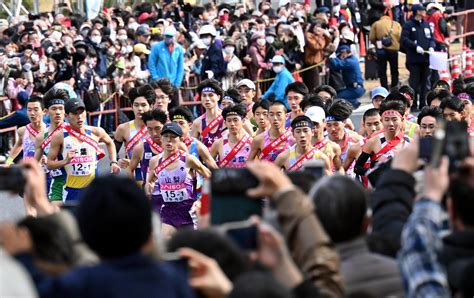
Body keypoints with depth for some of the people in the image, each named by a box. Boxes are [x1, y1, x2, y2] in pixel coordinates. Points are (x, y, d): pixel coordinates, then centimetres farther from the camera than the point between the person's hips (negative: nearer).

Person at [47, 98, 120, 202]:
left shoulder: (96, 132, 1)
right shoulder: (60, 136, -6)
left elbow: (110, 143, 24)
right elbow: (49, 164, -2)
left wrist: (113, 162, 12)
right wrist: (65, 161, -20)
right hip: (72, 189, -2)